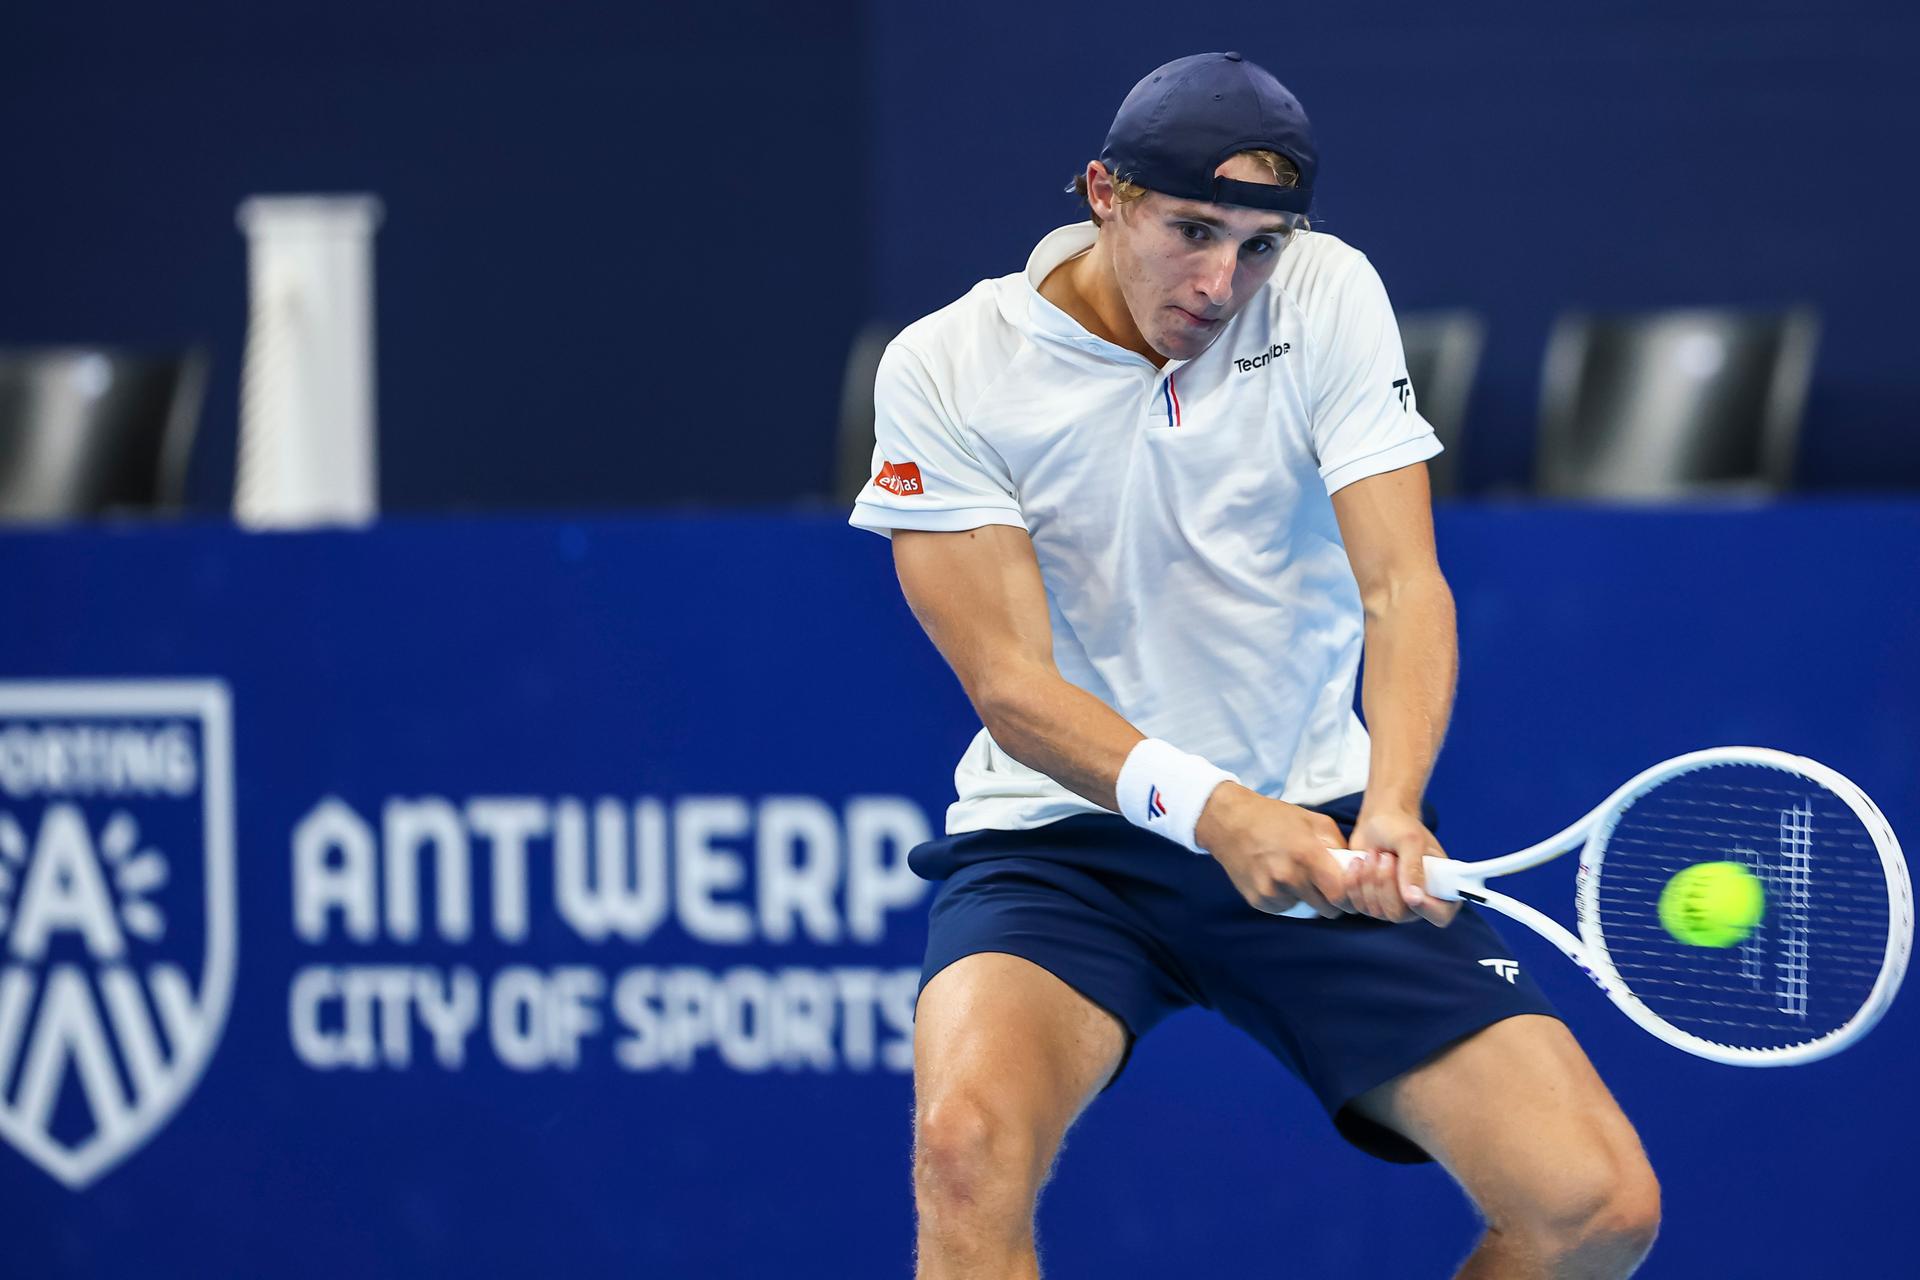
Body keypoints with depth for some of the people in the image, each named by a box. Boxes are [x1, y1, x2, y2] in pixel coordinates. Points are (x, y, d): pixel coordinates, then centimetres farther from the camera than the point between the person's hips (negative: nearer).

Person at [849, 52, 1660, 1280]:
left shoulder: (1328, 295, -2)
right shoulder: (946, 368, -8)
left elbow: (1402, 583, -11)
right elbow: (1012, 685, -13)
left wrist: (1390, 808, -31)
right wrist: (1211, 809, -31)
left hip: (1315, 832, 2)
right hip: (1061, 841, -2)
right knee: (968, 1144, -35)